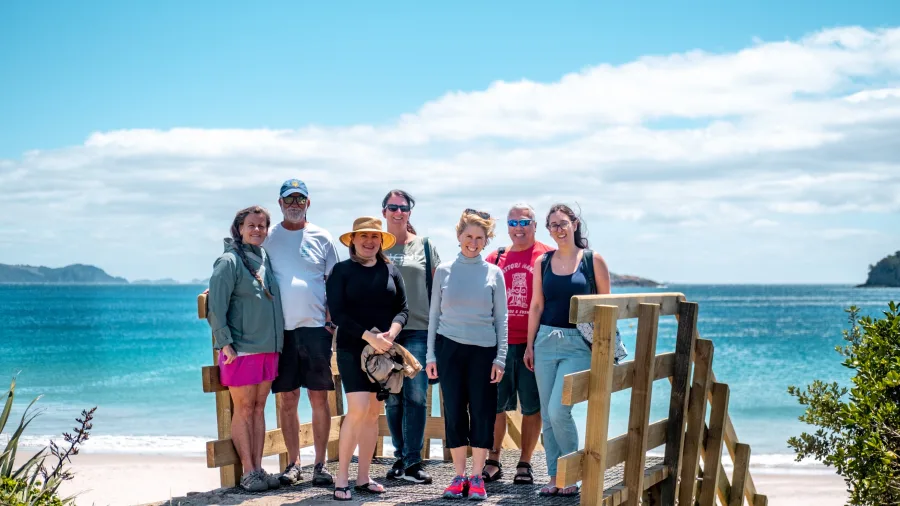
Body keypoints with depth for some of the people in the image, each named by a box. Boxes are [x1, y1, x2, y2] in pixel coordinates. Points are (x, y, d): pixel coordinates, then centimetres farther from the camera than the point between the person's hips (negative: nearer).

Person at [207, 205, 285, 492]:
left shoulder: (266, 259, 10)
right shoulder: (229, 261, -8)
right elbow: (216, 306, -12)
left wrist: (277, 341, 14)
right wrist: (225, 343, -15)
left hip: (269, 348, 6)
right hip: (241, 349, -6)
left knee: (259, 408, 10)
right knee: (243, 409, 1)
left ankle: (258, 469, 14)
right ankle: (248, 472, 6)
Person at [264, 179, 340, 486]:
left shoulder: (321, 238, 7)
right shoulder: (268, 238, 8)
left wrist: (332, 320, -2)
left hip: (315, 326, -1)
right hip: (282, 329, 1)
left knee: (319, 398, 1)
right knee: (287, 399, 5)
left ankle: (320, 464, 8)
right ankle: (293, 464, 14)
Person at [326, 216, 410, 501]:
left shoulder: (391, 270, 9)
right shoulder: (341, 270, -1)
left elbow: (403, 308, 6)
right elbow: (337, 313, -9)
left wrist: (390, 333, -14)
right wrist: (369, 336, -18)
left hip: (384, 349, 4)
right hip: (352, 349, -4)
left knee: (374, 413, 6)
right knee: (358, 410, -14)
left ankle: (363, 477, 15)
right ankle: (342, 478, -5)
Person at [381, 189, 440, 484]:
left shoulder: (425, 246, 7)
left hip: (418, 330, -1)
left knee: (415, 396, -7)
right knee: (393, 398, 6)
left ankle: (412, 462, -2)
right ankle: (400, 457, 17)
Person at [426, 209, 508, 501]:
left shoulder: (493, 274, 3)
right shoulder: (444, 271, 4)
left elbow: (501, 318, 5)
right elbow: (434, 314, 8)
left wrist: (500, 358, -1)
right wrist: (430, 355, 4)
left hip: (483, 350, 0)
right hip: (449, 347, 1)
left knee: (482, 413, 1)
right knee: (454, 413, 4)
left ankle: (477, 477, 12)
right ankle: (459, 476, 14)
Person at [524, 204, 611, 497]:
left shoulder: (593, 260, -2)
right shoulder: (542, 262, 8)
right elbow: (536, 306, 11)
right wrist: (530, 345, 8)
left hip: (578, 343, -4)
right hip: (546, 341, 4)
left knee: (558, 410, -14)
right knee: (547, 415, 6)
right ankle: (554, 476, 16)